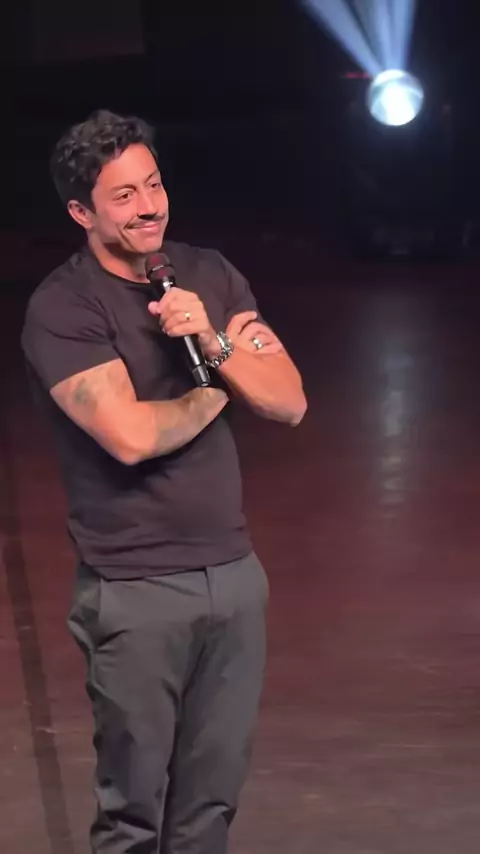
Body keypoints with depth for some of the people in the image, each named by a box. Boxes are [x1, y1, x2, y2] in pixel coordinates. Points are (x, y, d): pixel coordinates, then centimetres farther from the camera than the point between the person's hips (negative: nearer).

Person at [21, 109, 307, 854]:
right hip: (135, 591, -5)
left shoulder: (211, 276, 6)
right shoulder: (61, 310, -12)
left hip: (235, 571, 5)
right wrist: (222, 386, -6)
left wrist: (213, 344, -16)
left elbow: (289, 403, 1)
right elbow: (132, 436, -23)